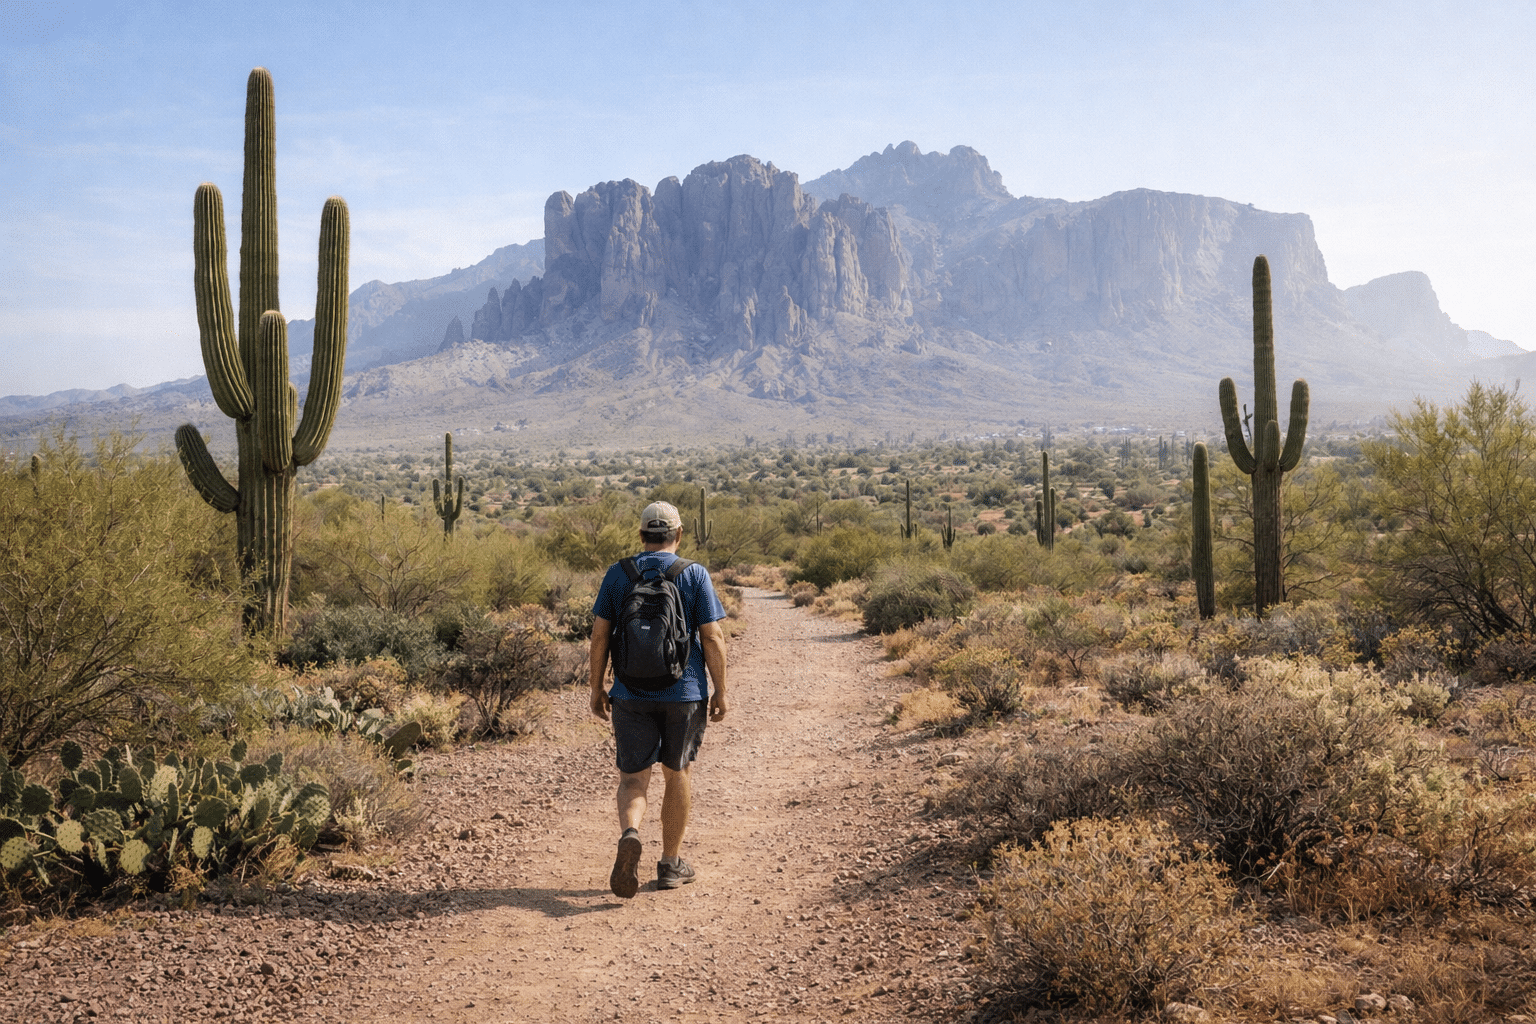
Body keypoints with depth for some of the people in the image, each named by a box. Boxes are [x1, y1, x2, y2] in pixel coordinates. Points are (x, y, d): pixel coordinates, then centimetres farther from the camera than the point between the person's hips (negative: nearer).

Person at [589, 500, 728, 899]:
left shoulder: (617, 574, 1)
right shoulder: (695, 575, -5)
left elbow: (599, 635, 0)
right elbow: (712, 637, -7)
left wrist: (597, 688, 8)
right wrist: (719, 691, 1)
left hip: (631, 693, 1)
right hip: (684, 691, -1)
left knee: (633, 776, 7)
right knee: (677, 774, 14)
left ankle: (629, 835, -22)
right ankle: (671, 863, 21)